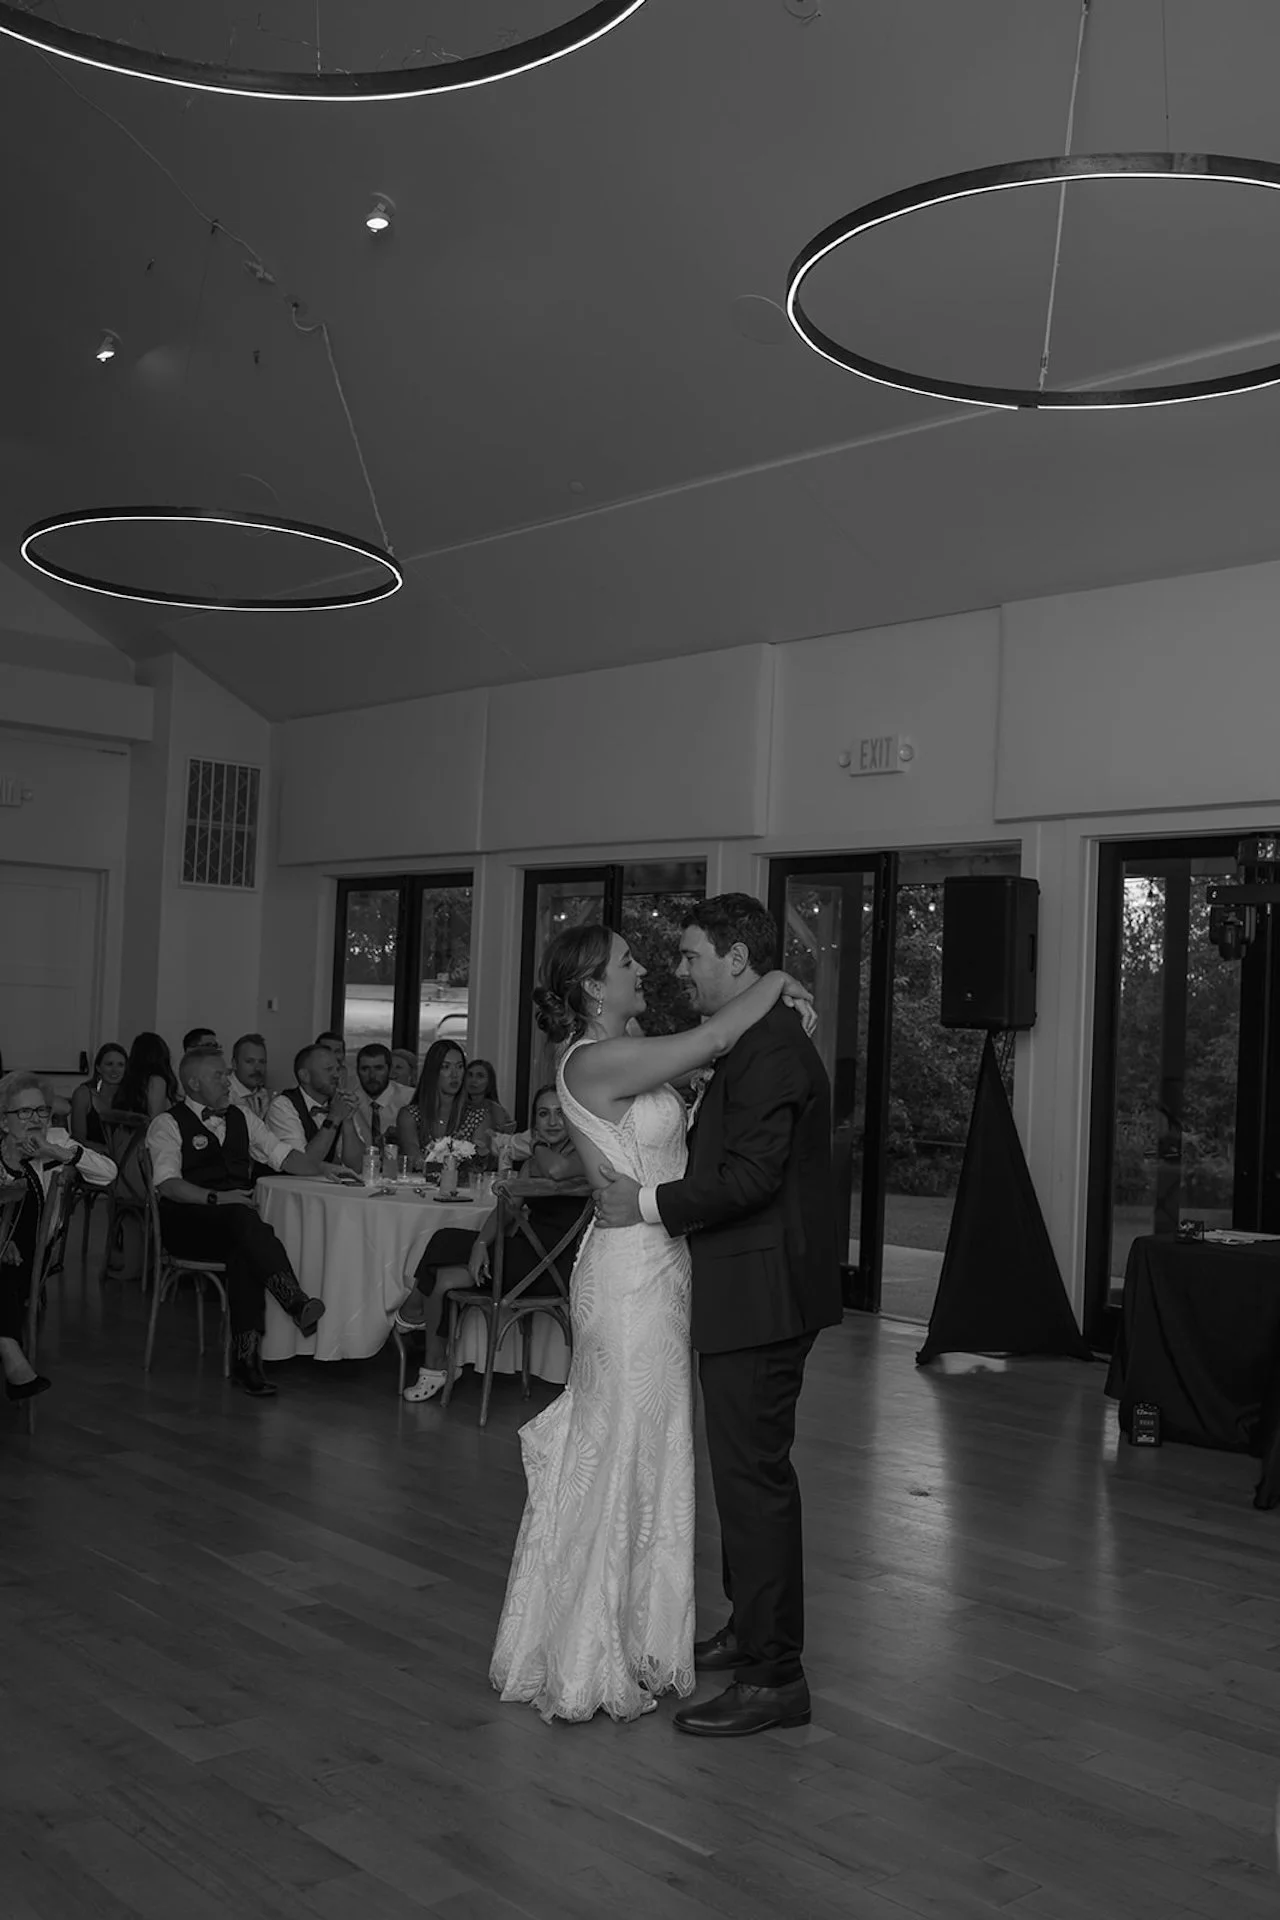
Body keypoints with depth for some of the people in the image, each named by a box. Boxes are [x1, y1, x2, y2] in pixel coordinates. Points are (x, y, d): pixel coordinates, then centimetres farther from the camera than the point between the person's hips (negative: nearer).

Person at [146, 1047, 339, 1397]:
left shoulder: (241, 1118, 23)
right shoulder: (168, 1124, 4)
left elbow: (282, 1155, 19)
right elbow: (168, 1184, -10)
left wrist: (325, 1172, 2)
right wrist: (216, 1198, -24)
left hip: (237, 1221, 4)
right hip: (189, 1225, -4)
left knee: (244, 1253, -32)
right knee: (243, 1217, -36)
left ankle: (246, 1359, -36)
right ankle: (296, 1302, -51)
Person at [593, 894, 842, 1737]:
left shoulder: (769, 1049, -19)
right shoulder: (766, 1040, 14)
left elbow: (750, 1177, -25)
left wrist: (650, 1205, -16)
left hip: (761, 1295, -11)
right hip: (756, 1290, 11)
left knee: (755, 1474, -4)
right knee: (750, 1469, 20)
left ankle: (775, 1676, 5)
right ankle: (752, 1630, 35)